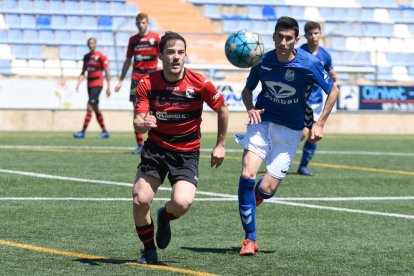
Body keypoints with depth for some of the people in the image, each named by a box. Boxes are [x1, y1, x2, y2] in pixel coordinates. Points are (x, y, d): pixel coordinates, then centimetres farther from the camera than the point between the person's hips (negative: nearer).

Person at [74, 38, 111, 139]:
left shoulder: (101, 56, -8)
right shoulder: (86, 57, 12)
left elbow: (107, 72, -6)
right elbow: (83, 72, 16)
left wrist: (108, 87, -8)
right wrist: (78, 83, 3)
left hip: (97, 84, -8)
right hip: (90, 84, 8)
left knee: (90, 107, -13)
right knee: (96, 108, 10)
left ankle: (83, 132, -15)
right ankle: (104, 131, 19)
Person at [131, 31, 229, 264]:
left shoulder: (199, 83, -12)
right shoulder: (147, 84, -9)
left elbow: (223, 109, 4)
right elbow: (138, 121, -13)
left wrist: (221, 145, 7)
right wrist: (142, 124, -37)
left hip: (187, 152, -1)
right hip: (155, 148, 1)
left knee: (182, 203, -23)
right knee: (140, 200, -14)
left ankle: (165, 217, 17)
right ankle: (149, 251, 13)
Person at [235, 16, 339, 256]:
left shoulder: (309, 63, -13)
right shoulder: (263, 61, -6)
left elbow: (333, 91, 0)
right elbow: (247, 90, 11)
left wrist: (320, 124, -4)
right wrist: (250, 108, -10)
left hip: (290, 130, -1)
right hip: (262, 122, 1)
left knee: (266, 189, -7)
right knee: (247, 175, -19)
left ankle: (254, 196, 35)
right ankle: (250, 240, -10)